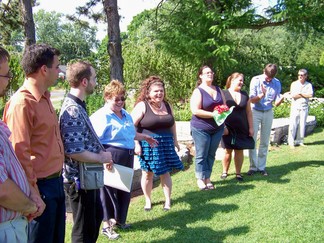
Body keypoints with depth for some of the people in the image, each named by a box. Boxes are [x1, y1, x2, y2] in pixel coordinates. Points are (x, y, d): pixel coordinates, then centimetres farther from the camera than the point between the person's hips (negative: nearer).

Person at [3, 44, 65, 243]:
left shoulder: (44, 98, 10)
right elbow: (20, 154, -21)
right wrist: (33, 194, -19)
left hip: (56, 182, 9)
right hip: (41, 186, -9)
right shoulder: (22, 103, -18)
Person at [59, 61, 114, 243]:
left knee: (96, 216, 26)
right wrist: (101, 158, -17)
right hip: (80, 178, -10)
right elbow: (73, 151, -29)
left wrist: (102, 153, 5)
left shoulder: (79, 106, 9)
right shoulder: (72, 110, -23)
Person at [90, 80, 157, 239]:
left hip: (127, 157, 9)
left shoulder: (125, 114, 13)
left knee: (124, 189, 17)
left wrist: (145, 137, 39)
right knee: (109, 190, 1)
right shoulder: (100, 116, -14)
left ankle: (119, 220, 34)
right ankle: (106, 225, 13)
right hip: (111, 158, -8)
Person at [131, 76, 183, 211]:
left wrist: (175, 140, 18)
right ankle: (148, 201, 21)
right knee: (148, 173, 6)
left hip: (165, 144, 4)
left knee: (165, 173, 7)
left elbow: (172, 123, 20)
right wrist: (136, 144, -15)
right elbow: (132, 126, -11)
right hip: (148, 144, -4)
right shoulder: (142, 106, -9)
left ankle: (168, 200, 19)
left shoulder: (166, 105, 9)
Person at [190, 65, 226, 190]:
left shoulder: (218, 90, 10)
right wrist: (213, 114, -21)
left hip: (217, 128, 6)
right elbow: (195, 110, -18)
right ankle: (200, 179, 14)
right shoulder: (198, 91, -9)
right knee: (201, 155, 1)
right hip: (201, 129, -5)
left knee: (211, 155, 10)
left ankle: (207, 178, 20)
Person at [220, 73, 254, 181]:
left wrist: (251, 127, 7)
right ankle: (225, 171, 20)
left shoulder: (244, 95, 9)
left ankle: (238, 173, 19)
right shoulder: (223, 94, -4)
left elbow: (249, 112, 11)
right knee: (228, 151, 3)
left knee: (239, 151, 7)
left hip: (242, 129, 3)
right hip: (228, 129, -3)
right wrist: (222, 127, -11)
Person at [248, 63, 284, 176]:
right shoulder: (255, 80, -11)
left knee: (265, 142, 5)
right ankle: (253, 166, 6)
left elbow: (276, 103, -2)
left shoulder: (277, 83, -3)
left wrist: (282, 98, -23)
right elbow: (252, 100, -13)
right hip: (255, 112, -2)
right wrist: (262, 95, -31)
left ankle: (261, 167, 14)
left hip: (268, 113, 2)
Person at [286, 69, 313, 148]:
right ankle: (291, 142, -1)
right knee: (293, 125, -5)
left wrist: (299, 93, -8)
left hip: (304, 108, 2)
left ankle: (299, 141, 13)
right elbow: (293, 96, -9)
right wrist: (305, 95, -4)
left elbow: (310, 95, -10)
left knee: (302, 125, 4)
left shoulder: (308, 85, 6)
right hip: (295, 107, -1)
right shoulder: (294, 84, 3)